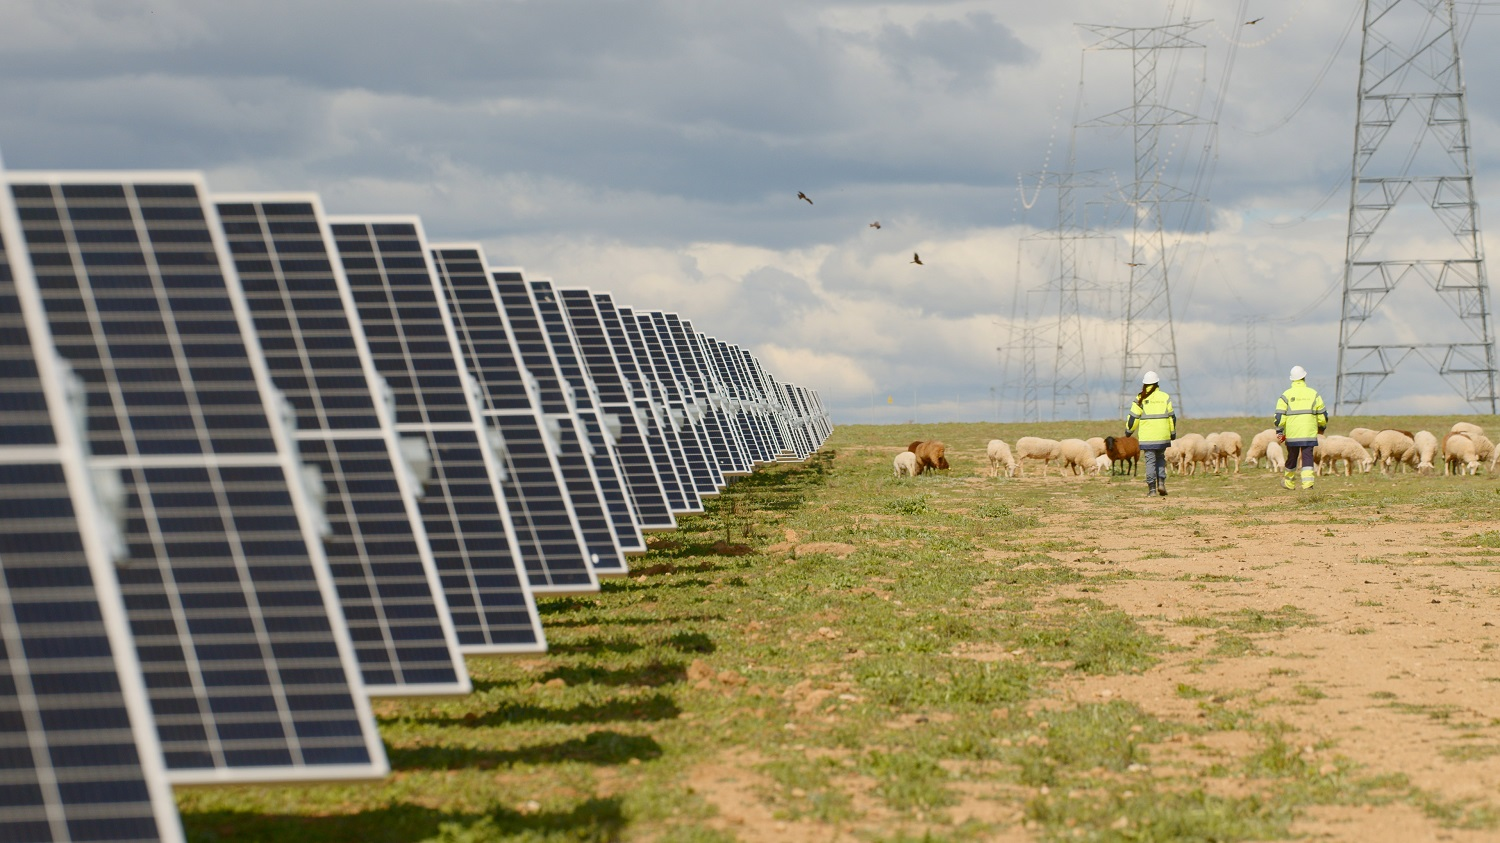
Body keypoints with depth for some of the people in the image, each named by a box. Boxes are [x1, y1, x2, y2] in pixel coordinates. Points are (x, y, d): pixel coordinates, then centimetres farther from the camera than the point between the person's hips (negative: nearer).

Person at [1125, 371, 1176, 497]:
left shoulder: (1141, 399, -3)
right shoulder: (1165, 397, 4)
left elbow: (1133, 417, -1)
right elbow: (1171, 416, 7)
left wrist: (1129, 430, 14)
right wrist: (1173, 432, 16)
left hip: (1147, 437, -2)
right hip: (1163, 436, 2)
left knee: (1150, 461, 0)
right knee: (1160, 458, 17)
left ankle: (1152, 488, -3)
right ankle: (1161, 482, 2)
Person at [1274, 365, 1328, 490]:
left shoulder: (1286, 395, -1)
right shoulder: (1313, 394, 4)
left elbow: (1280, 415, -5)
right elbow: (1322, 414, 9)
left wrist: (1279, 432, -1)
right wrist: (1322, 427, 25)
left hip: (1292, 434, 0)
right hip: (1309, 433, 0)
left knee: (1292, 457, 13)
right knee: (1307, 457, 0)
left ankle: (1289, 483, 27)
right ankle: (1308, 482, -14)